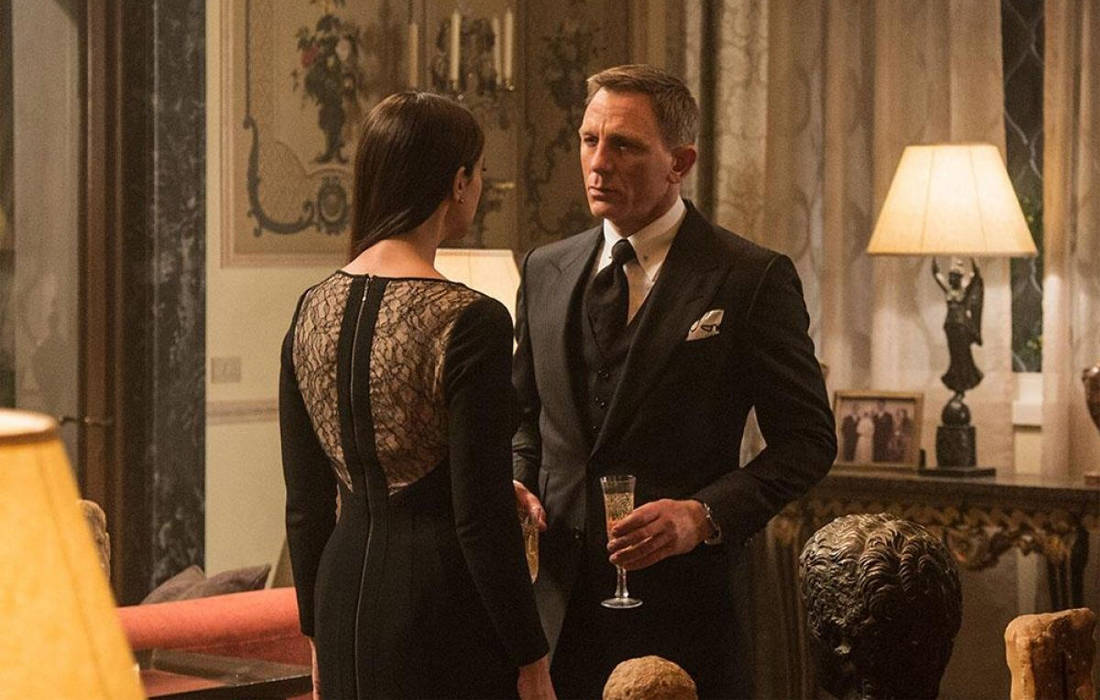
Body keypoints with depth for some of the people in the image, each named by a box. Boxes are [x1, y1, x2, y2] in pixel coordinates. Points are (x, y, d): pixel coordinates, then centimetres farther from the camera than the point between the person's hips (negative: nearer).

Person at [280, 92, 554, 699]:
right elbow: (482, 517, -16)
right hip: (442, 598, -7)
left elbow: (305, 506, 9)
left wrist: (321, 634, 18)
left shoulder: (313, 309, 3)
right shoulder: (469, 321, -16)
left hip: (346, 588, 7)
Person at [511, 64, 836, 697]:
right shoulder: (545, 272, 10)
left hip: (682, 603, -4)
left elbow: (808, 438, -5)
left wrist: (705, 514, -18)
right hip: (558, 603, 4)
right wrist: (520, 484, 0)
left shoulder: (753, 279, -5)